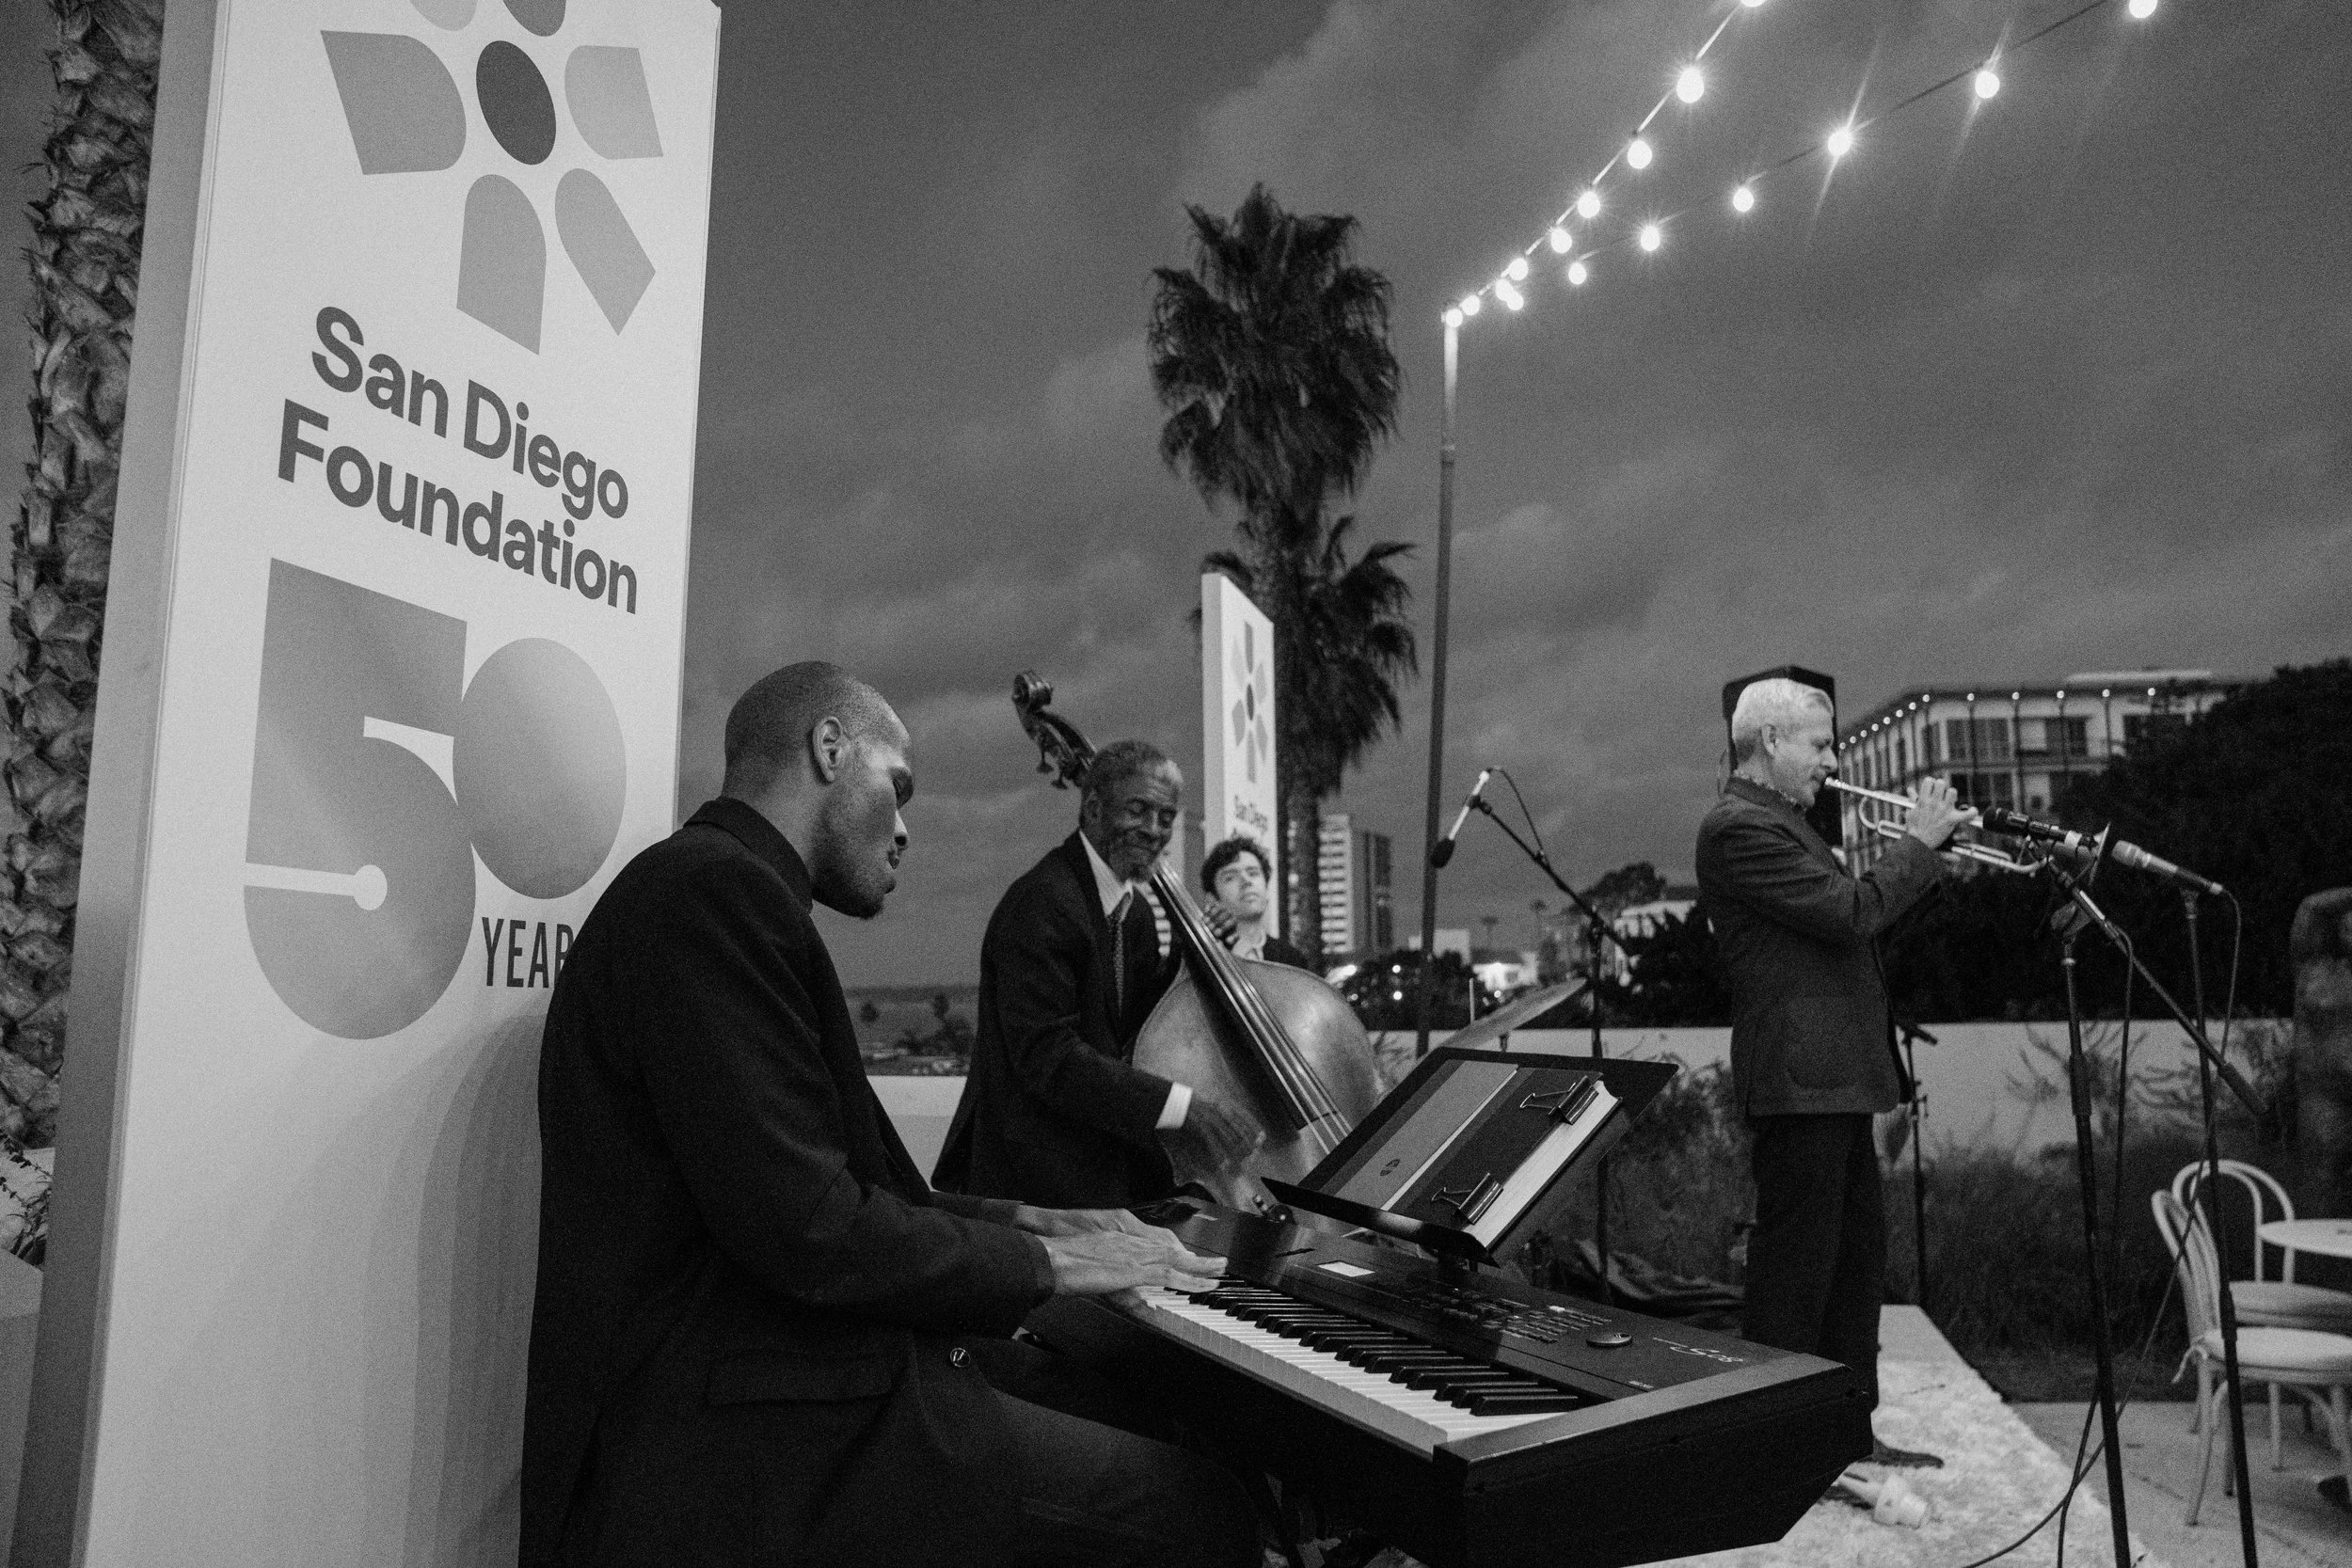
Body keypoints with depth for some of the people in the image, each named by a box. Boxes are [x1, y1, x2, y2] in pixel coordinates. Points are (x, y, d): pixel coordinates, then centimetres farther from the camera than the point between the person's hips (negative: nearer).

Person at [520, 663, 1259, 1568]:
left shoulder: (712, 885, 17)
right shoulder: (715, 891, -16)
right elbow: (811, 1230, -23)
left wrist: (1025, 1222, 10)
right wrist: (1044, 1260, -10)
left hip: (796, 1360, 10)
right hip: (753, 1435, -10)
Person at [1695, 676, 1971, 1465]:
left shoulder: (1777, 819, 18)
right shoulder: (1740, 826, -16)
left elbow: (1847, 911, 21)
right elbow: (1851, 912, -21)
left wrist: (1924, 847, 12)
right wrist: (1919, 843, -9)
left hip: (1834, 1073, 11)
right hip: (1798, 1074, -11)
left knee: (1858, 1248, 18)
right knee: (1796, 1260, -3)